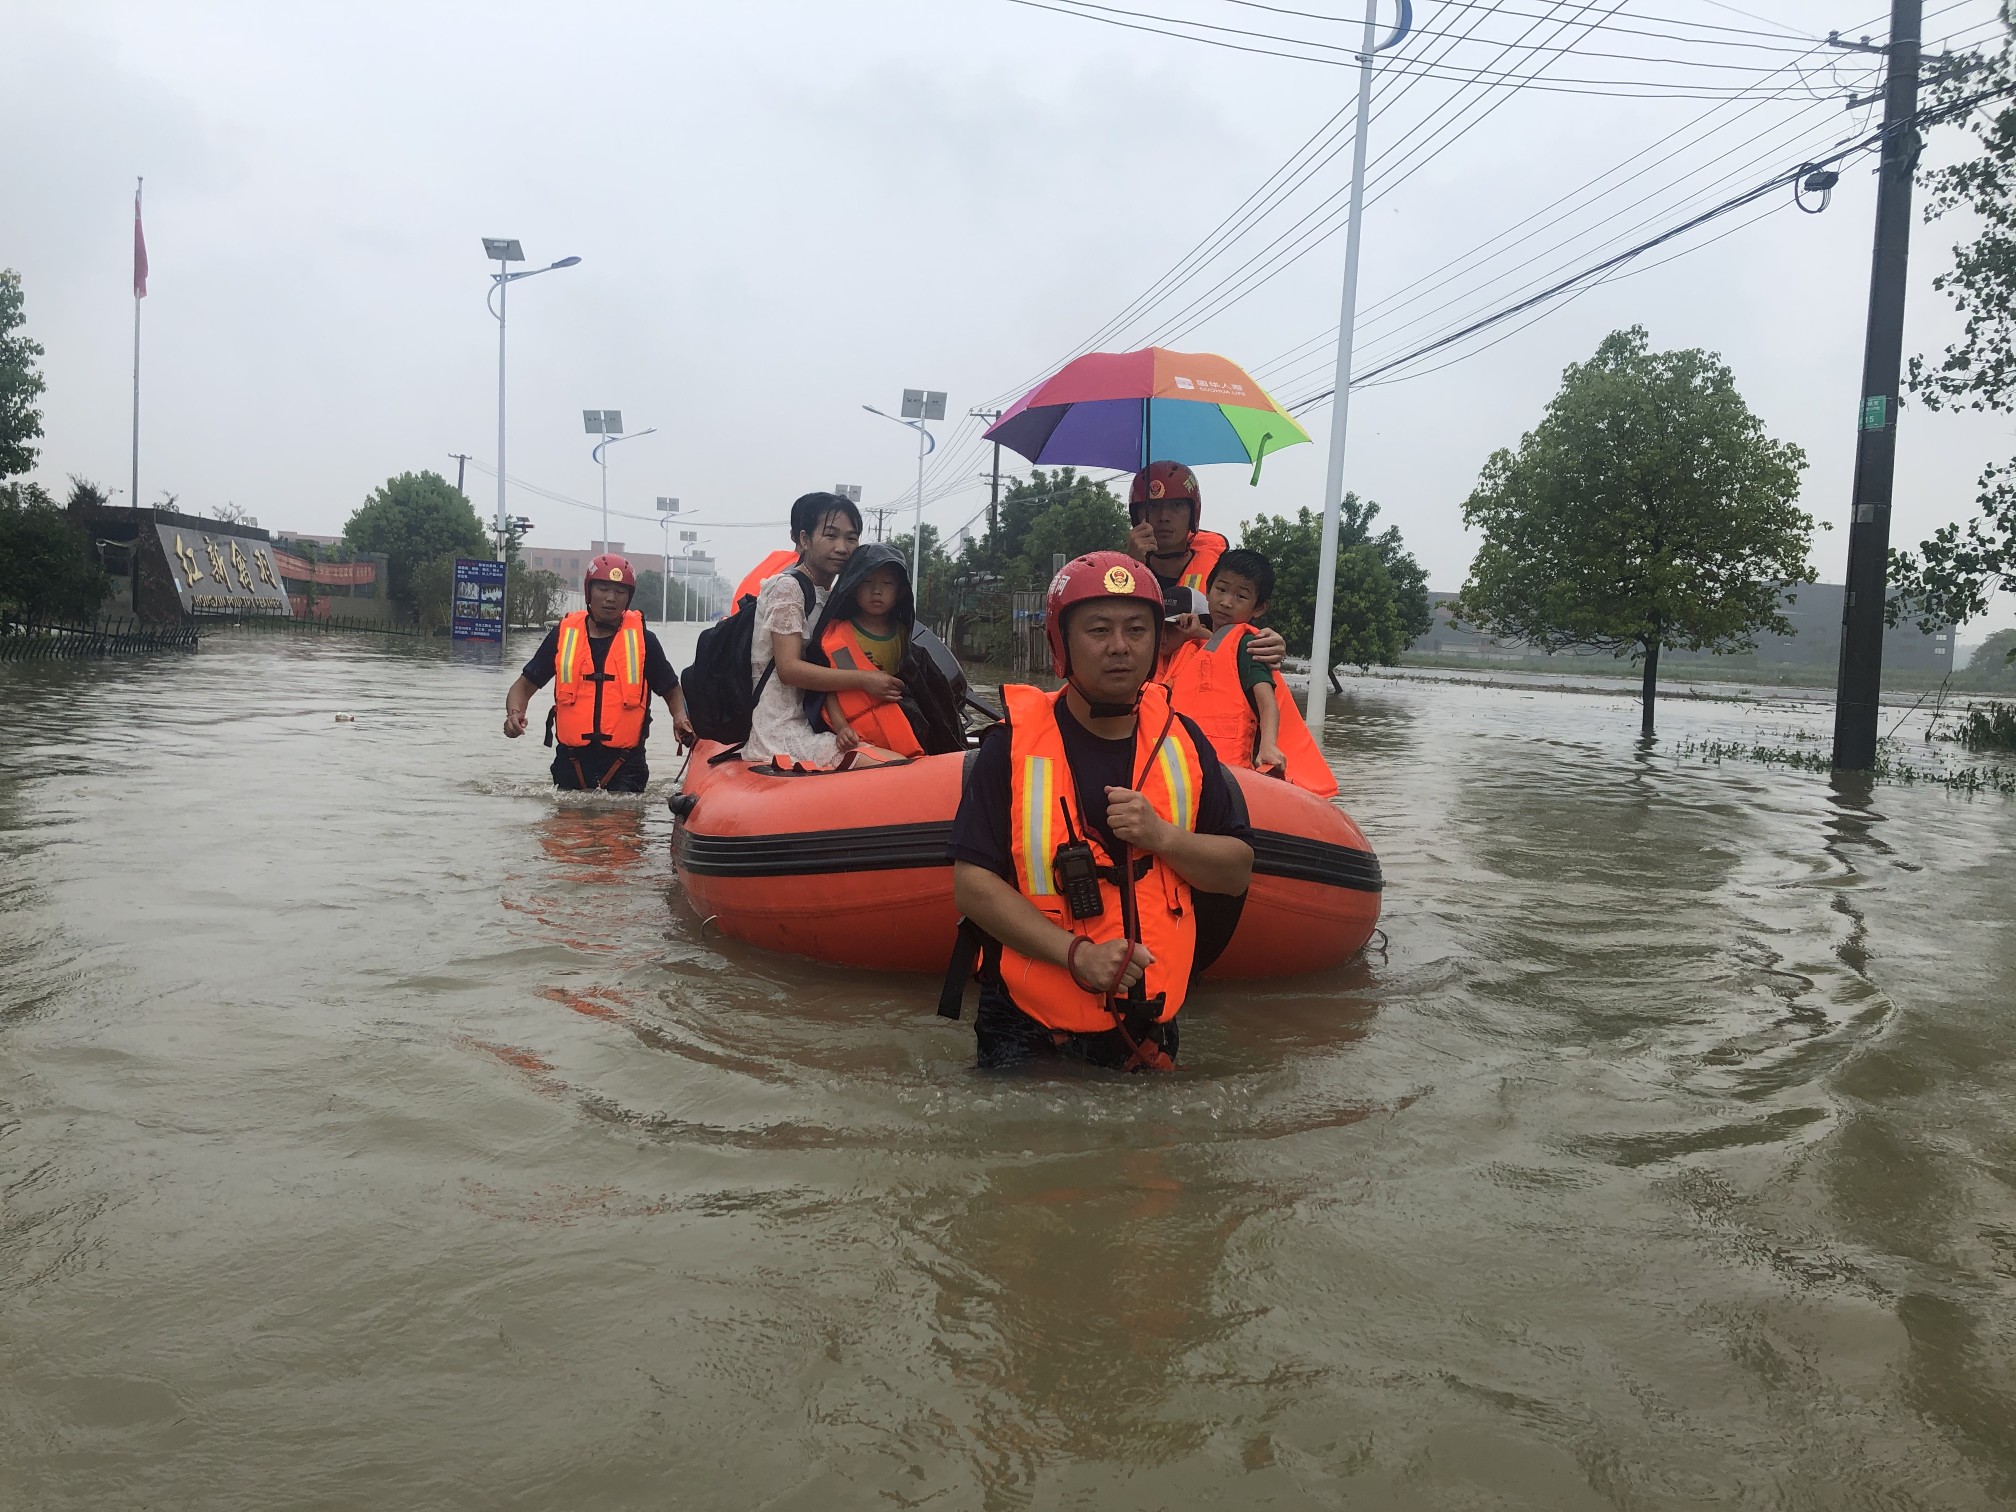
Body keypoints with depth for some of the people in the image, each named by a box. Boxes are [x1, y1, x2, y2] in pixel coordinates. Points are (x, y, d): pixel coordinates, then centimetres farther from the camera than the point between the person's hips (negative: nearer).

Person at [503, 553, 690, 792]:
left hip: (625, 765, -2)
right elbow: (525, 685, 11)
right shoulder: (563, 635, 6)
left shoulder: (643, 640, 3)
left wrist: (680, 719, -7)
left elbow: (671, 690, 14)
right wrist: (514, 714, -10)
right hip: (571, 762, 2)